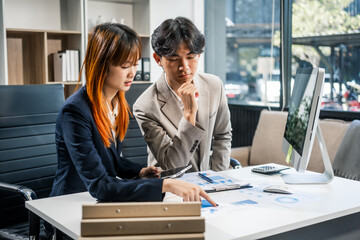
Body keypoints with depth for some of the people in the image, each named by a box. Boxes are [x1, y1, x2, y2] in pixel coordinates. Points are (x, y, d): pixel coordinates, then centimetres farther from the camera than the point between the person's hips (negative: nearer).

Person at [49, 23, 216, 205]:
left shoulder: (117, 102, 4)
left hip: (105, 202, 7)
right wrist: (165, 185, -34)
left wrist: (139, 172, -1)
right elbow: (98, 185, -28)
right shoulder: (75, 111, -22)